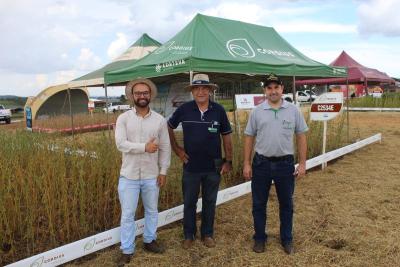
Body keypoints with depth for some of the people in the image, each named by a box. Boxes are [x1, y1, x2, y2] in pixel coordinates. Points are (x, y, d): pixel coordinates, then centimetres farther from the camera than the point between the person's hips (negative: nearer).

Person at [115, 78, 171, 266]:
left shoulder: (159, 120, -1)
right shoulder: (123, 118, -5)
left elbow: (165, 148, 1)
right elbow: (120, 144, -17)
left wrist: (163, 171, -1)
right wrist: (144, 147, -23)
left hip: (151, 176, 2)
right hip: (129, 176, -2)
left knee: (152, 211, 17)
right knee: (127, 214, 7)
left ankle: (149, 241, 38)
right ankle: (127, 250, 21)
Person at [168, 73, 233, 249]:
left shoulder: (219, 110, -6)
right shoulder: (184, 109, -7)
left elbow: (226, 136, 1)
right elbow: (169, 127, 8)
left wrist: (228, 161, 0)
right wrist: (176, 148, 3)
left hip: (213, 167, 0)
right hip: (191, 166, 0)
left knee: (210, 202, 14)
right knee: (189, 202, 12)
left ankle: (207, 234, 32)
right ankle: (189, 235, 30)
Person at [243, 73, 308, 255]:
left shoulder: (293, 110, 0)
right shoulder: (257, 112, 0)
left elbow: (301, 137, 3)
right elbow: (249, 138, 3)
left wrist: (302, 163, 0)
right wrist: (246, 164, 0)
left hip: (285, 163, 0)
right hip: (261, 164, 0)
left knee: (286, 204, 13)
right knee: (259, 204, 10)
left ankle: (287, 239, 31)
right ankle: (259, 238, 28)